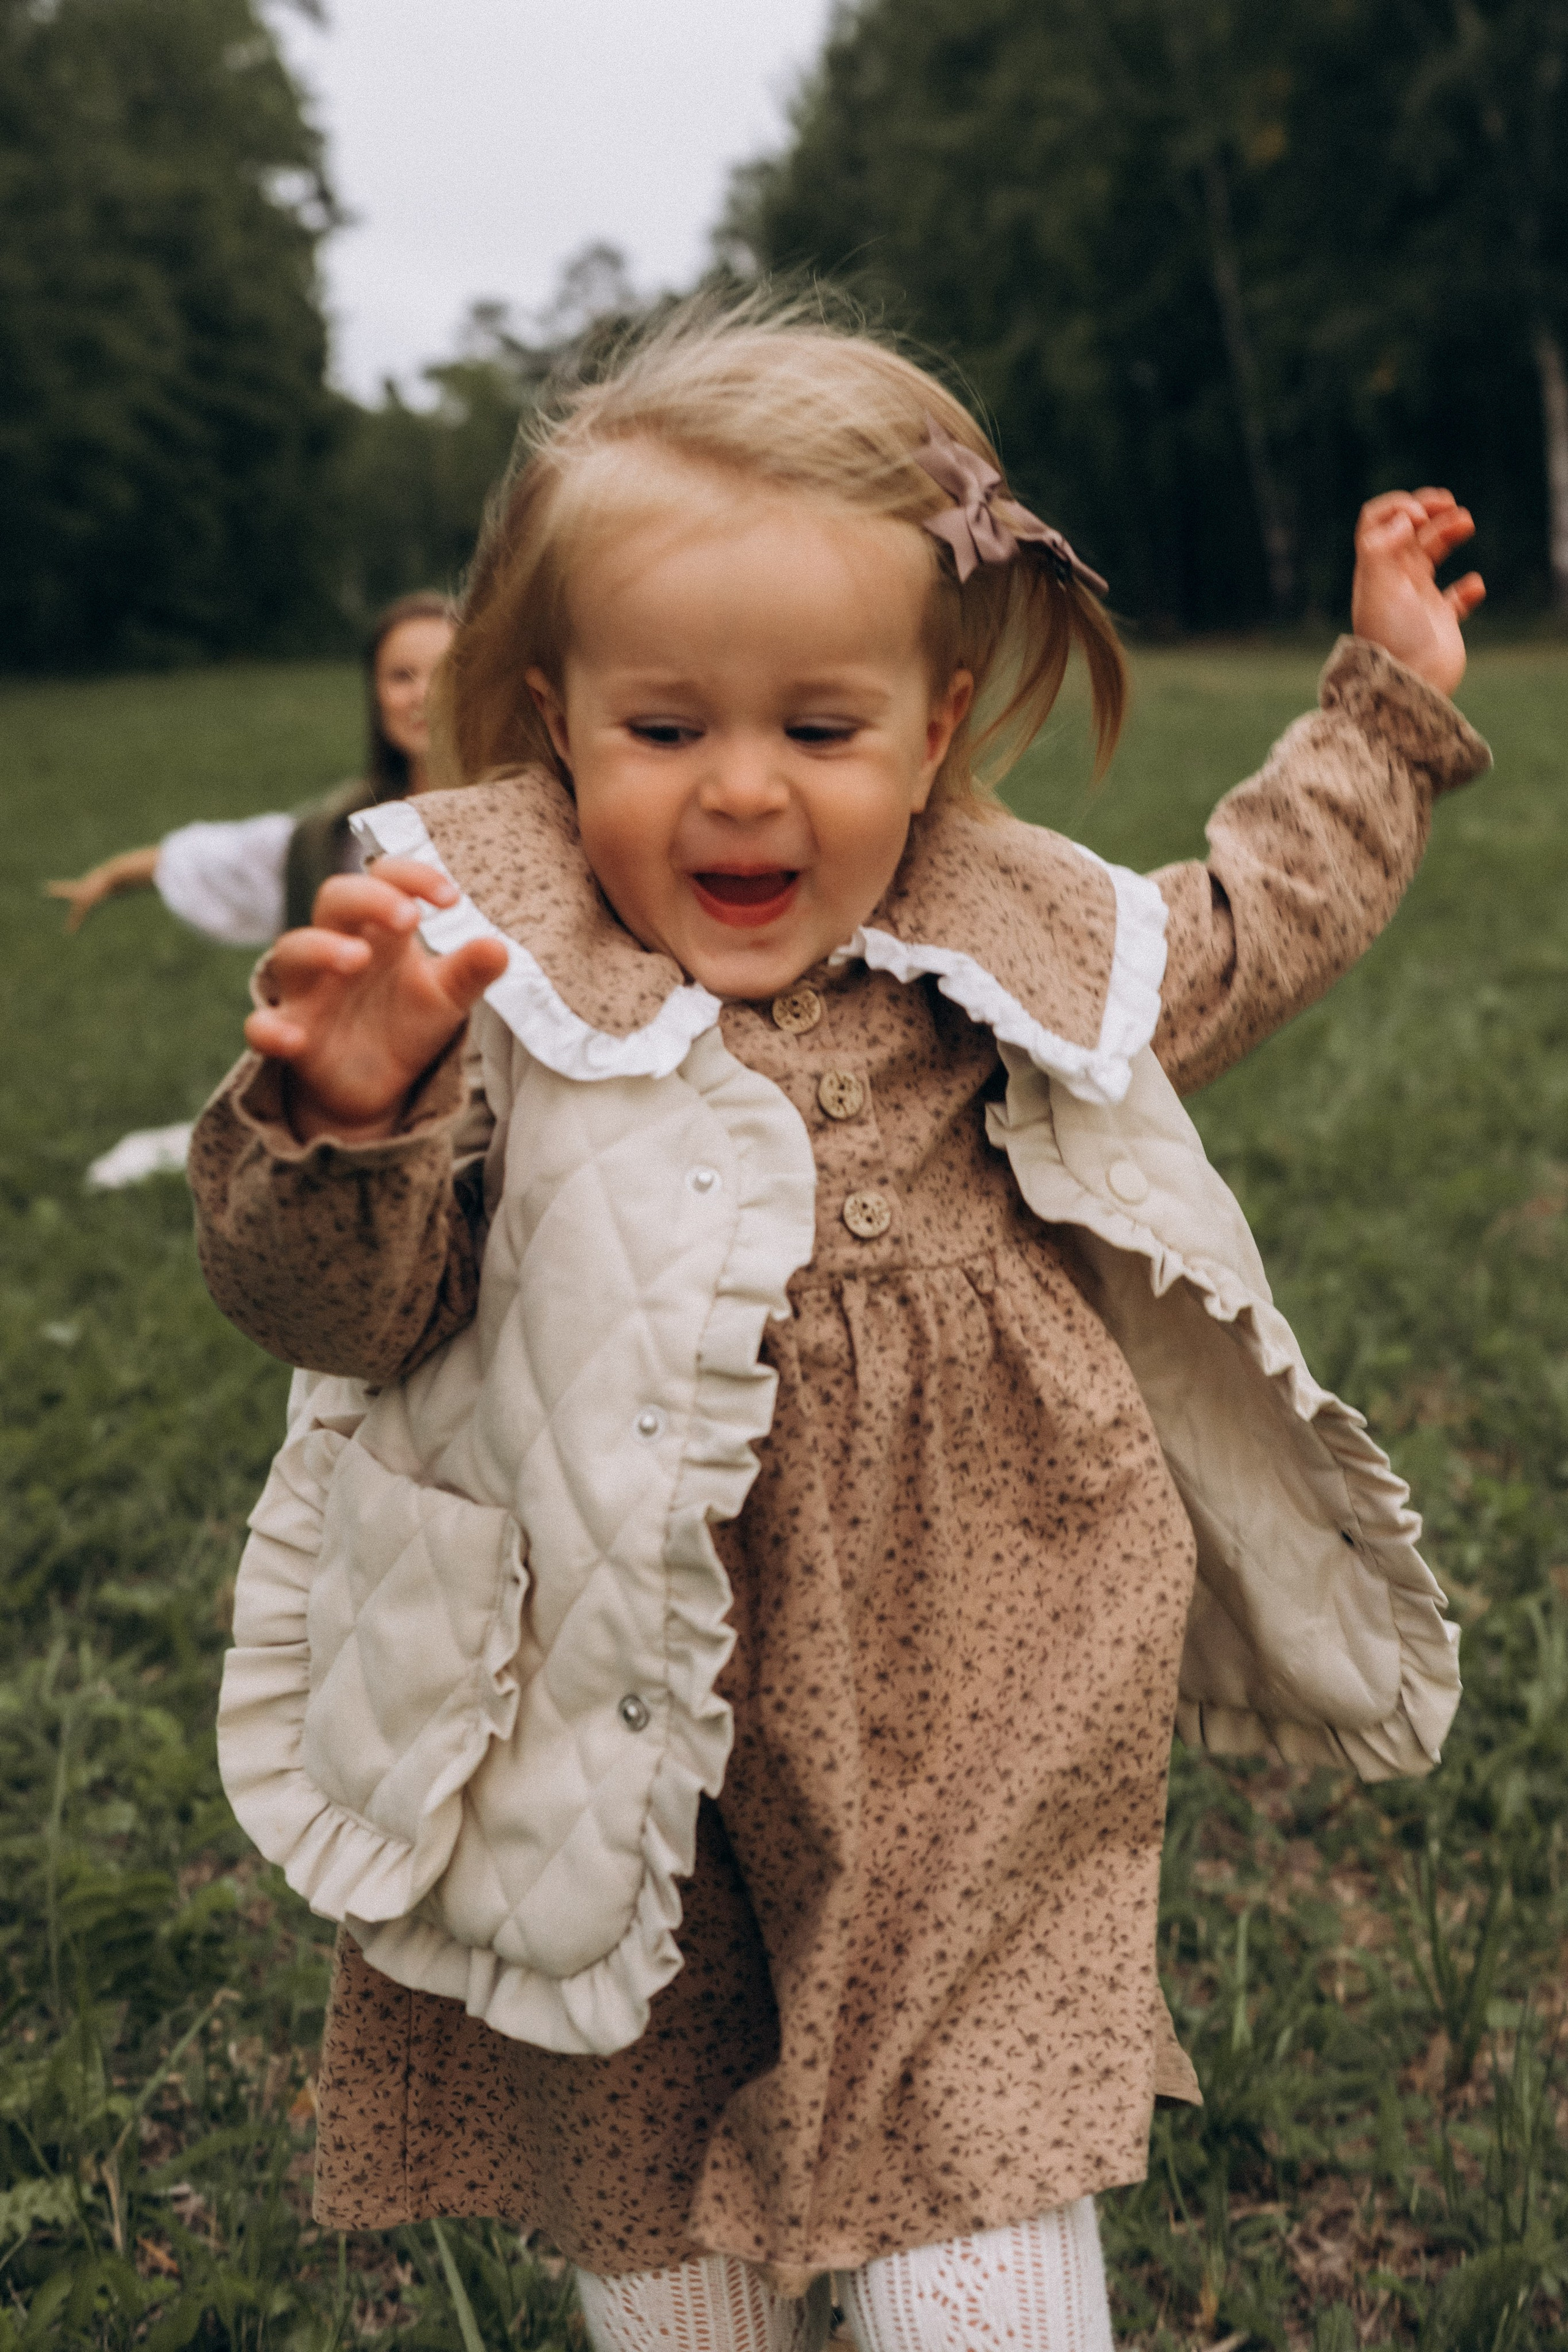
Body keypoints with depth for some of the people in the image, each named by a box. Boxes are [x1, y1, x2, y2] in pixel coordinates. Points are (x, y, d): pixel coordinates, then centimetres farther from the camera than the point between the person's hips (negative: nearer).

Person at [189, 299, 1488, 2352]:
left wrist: (1384, 707, 20)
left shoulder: (1011, 948, -1)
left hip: (972, 1710, 2)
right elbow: (339, 1302, -17)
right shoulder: (494, 987, -15)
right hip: (642, 1719, -1)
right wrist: (341, 1116, -38)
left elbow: (1236, 940, 20)